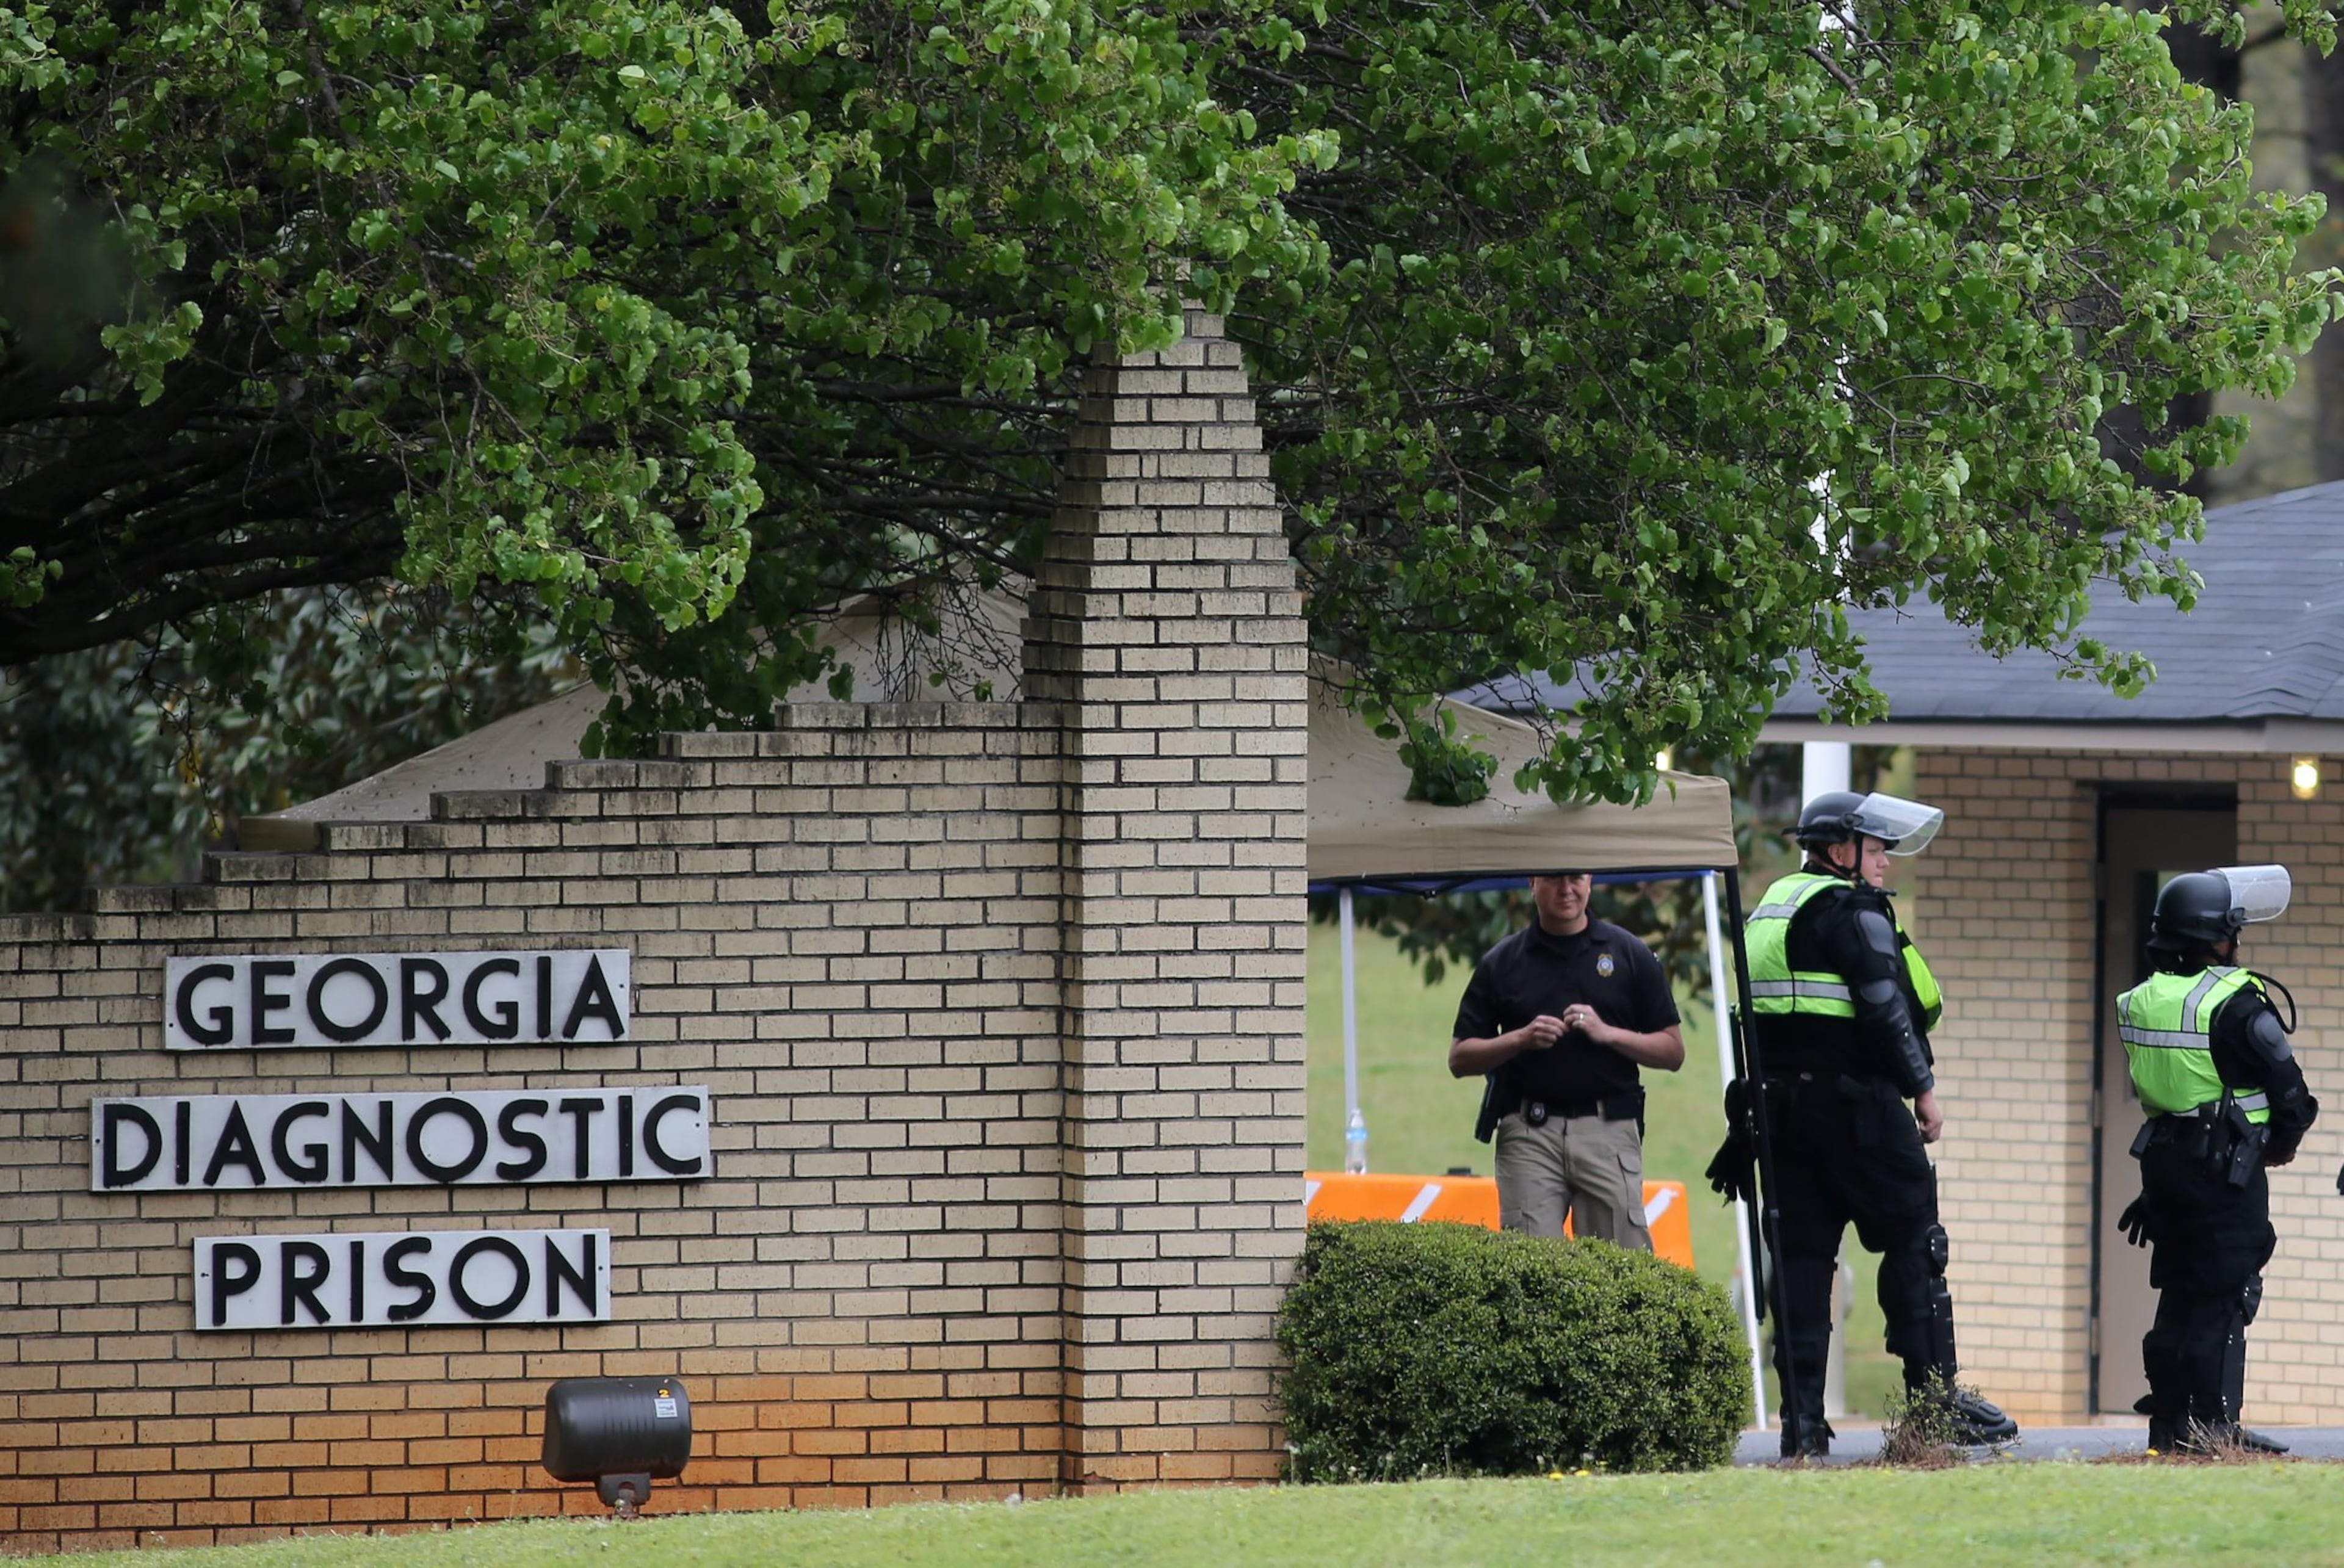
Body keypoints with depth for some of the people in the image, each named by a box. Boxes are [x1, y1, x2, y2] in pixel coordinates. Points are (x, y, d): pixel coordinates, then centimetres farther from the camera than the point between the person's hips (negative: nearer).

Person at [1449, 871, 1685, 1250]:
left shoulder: (1629, 955, 11)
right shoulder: (1502, 963, 12)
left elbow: (1673, 1052, 9)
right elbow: (1460, 1058, 10)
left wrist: (1607, 1033, -6)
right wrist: (1521, 1039, -6)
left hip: (1608, 1131, 0)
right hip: (1528, 1135, 0)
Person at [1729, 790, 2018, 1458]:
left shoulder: (1768, 911, 17)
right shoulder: (1853, 912, -9)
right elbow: (1886, 1011, -14)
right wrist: (1924, 1090, -6)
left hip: (1783, 1104, 8)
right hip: (1855, 1103, -8)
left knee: (1802, 1253, 6)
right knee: (1914, 1241, -2)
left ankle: (1802, 1417, 2)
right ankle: (1936, 1398, -5)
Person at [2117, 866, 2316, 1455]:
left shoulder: (2142, 1002, 4)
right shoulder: (2236, 1005, -16)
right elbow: (2289, 1087, -11)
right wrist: (2283, 1142, 4)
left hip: (2163, 1158, 7)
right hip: (2226, 1165, -7)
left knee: (2179, 1292, 14)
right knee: (2224, 1297, -3)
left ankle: (2168, 1422, 16)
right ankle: (2213, 1424, -5)